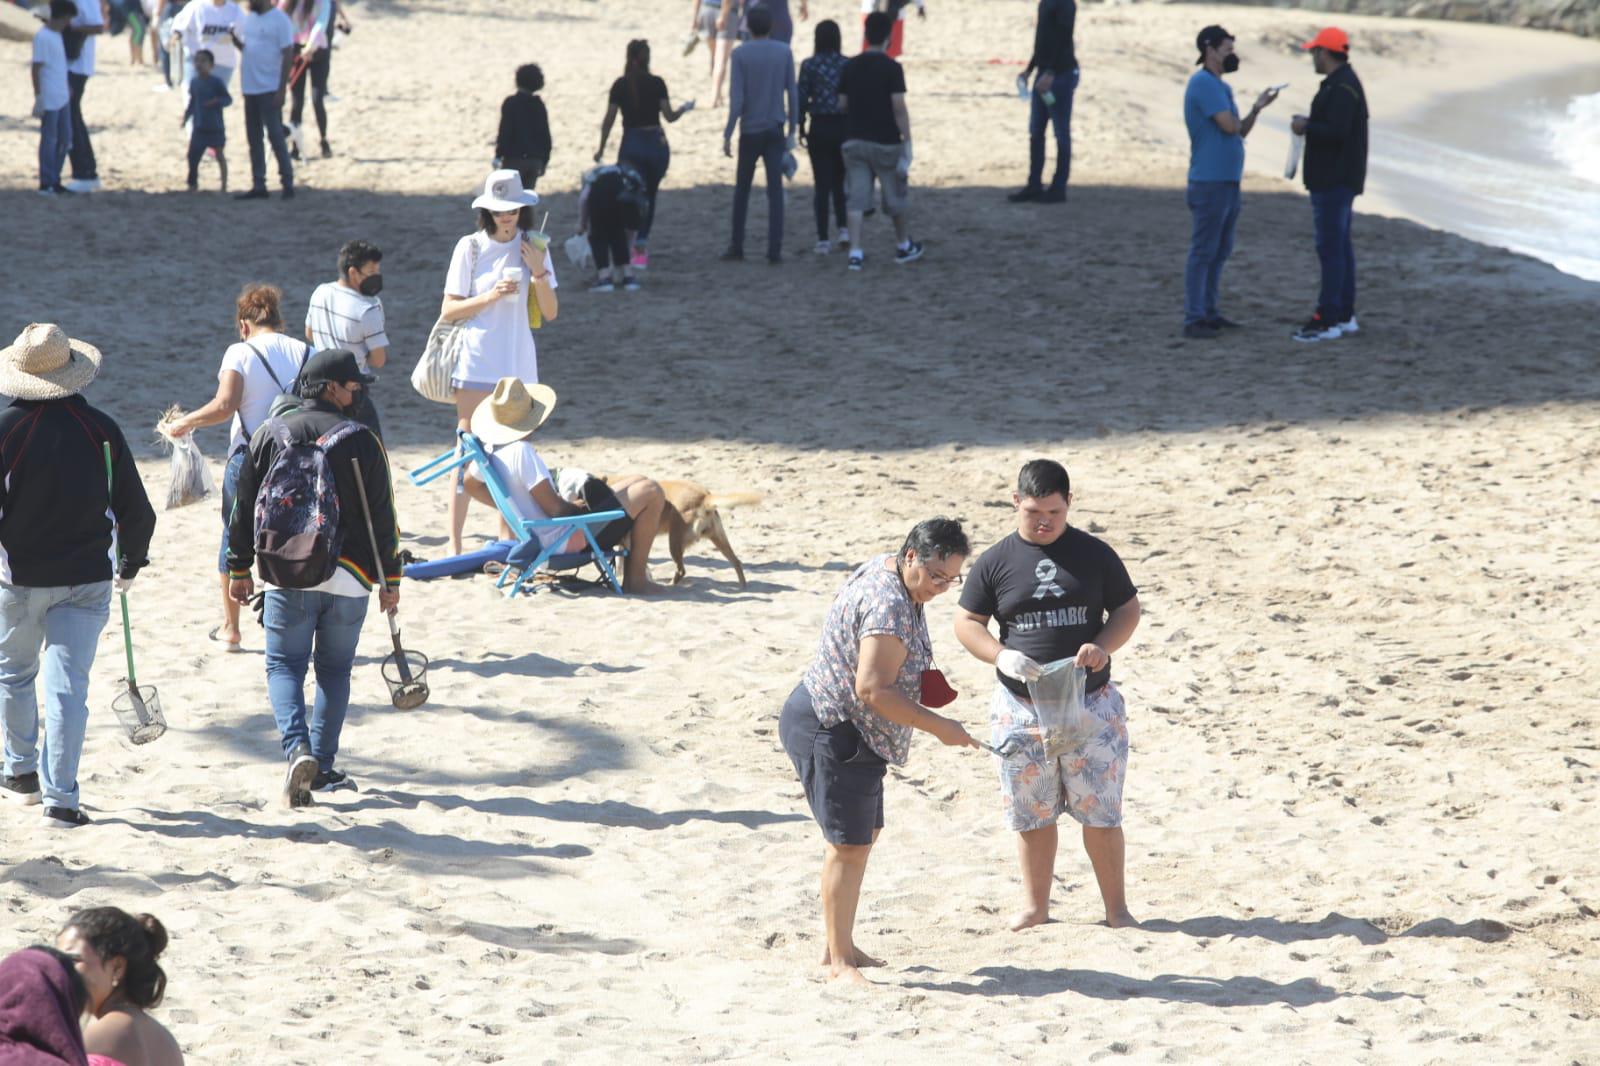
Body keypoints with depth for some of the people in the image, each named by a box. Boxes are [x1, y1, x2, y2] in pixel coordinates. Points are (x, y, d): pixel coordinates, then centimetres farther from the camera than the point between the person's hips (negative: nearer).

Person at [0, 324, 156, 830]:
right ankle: (60, 799, -5)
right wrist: (131, 562, 19)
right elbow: (137, 512, 1)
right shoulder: (101, 429, -4)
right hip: (86, 579, 1)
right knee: (68, 686, 0)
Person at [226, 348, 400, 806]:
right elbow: (382, 518, -1)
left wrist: (239, 569, 16)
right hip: (348, 577, 0)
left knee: (285, 664, 6)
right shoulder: (362, 441, -2)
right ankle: (324, 767, 11)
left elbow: (244, 508, 7)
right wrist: (390, 580, 7)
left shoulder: (270, 435, 4)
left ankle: (298, 749, -17)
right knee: (334, 669, 12)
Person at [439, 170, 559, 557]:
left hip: (518, 364, 3)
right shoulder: (470, 247, -2)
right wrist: (490, 296, -15)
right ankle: (454, 543, -4)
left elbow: (550, 313, 5)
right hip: (476, 364, -3)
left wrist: (539, 273, -10)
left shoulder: (533, 248, 6)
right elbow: (448, 310, -2)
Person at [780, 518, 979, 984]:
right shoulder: (890, 607, -26)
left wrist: (921, 680, 12)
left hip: (847, 732, 11)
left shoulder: (883, 568, 7)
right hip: (833, 735, -11)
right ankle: (839, 961, 0)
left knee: (861, 836, 17)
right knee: (848, 844, -7)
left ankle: (840, 946, 26)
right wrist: (939, 727, -23)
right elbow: (874, 690, -29)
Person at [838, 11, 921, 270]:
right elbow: (899, 107, -15)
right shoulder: (891, 68, -11)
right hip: (885, 142, -3)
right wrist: (907, 140, -11)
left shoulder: (850, 67, 3)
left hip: (854, 140, 3)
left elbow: (843, 104, 7)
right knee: (896, 196, 14)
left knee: (857, 199, 2)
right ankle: (903, 246, 28)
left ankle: (855, 252, -7)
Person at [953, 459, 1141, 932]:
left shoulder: (1094, 554, 1)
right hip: (1020, 709, 1)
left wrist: (1102, 647, -14)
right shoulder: (996, 562, 1)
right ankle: (1035, 906, 21)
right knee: (1031, 814, 8)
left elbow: (1128, 610, 6)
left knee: (1101, 812, 0)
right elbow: (966, 622, 3)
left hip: (1091, 703, -1)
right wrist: (1001, 655, -16)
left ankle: (1116, 908, 11)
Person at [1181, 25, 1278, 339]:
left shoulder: (1220, 86, 16)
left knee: (1220, 251, 14)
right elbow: (1229, 125, -20)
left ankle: (1211, 312, 20)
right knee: (1203, 252, -8)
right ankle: (1193, 319, -7)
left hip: (1228, 179, 10)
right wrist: (1255, 108, 0)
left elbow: (1240, 131, 18)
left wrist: (1257, 108, 1)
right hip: (1210, 181, -10)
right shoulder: (1204, 83, -14)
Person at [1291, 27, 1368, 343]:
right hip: (1336, 179, 11)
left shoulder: (1342, 87, -18)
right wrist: (1311, 122, 12)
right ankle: (1344, 316, 15)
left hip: (1335, 182, -11)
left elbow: (1336, 131, -27)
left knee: (1331, 248, -10)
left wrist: (1306, 127, -13)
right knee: (1340, 247, 12)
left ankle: (1327, 320, -10)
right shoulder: (1341, 83, 16)